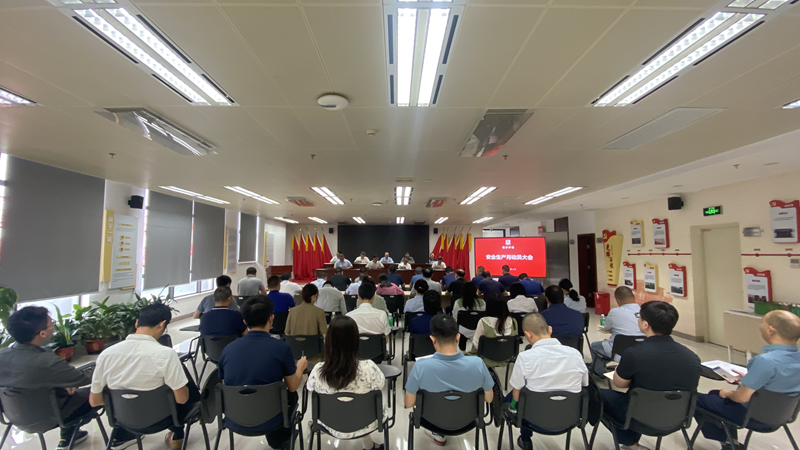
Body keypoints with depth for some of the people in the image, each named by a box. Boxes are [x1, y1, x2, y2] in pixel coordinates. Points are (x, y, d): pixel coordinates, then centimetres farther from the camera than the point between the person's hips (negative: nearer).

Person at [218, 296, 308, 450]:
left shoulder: (228, 348, -8)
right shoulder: (281, 347, -18)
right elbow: (293, 387, -5)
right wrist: (300, 367, 14)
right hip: (268, 420, -3)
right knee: (292, 395, 27)